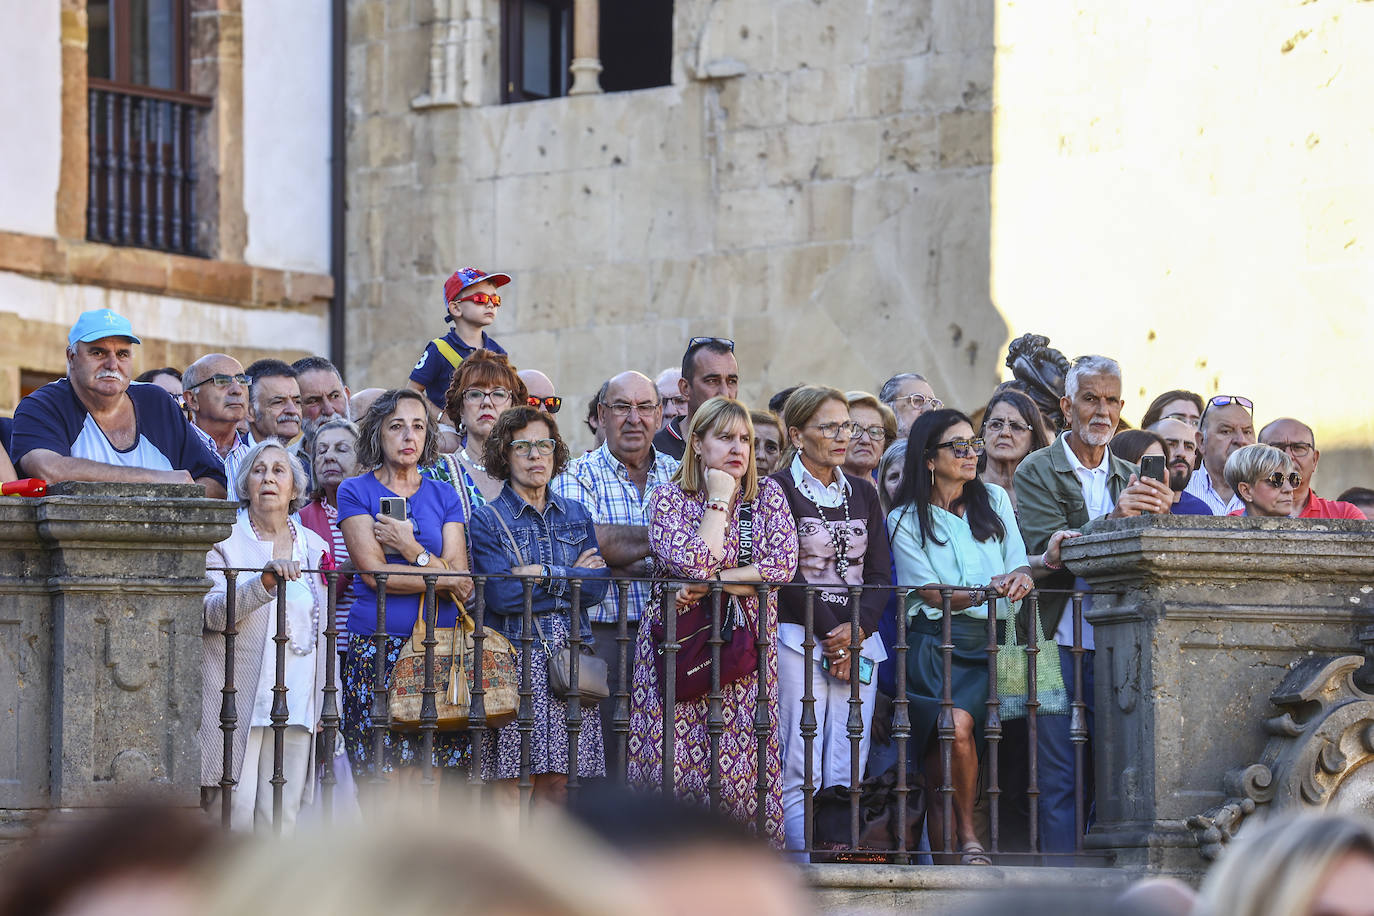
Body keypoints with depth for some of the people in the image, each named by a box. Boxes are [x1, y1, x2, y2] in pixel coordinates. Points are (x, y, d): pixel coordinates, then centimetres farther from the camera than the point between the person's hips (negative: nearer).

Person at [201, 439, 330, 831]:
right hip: (238, 699, -4)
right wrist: (264, 584, -26)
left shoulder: (314, 546, 16)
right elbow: (211, 612, -12)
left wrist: (325, 701, 16)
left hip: (296, 704, 4)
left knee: (281, 814, 0)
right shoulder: (223, 539, 2)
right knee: (237, 810, -10)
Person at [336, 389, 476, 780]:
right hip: (375, 649, -3)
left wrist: (411, 549, -9)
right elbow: (374, 573, -6)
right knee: (379, 788, -9)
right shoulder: (356, 492, 5)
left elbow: (461, 583, 3)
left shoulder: (444, 498, 13)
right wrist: (444, 579, -5)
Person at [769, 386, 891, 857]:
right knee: (800, 774, -10)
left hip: (858, 642, 5)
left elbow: (880, 572, 11)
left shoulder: (863, 493, 17)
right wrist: (830, 631, -11)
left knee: (847, 777, -2)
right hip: (799, 637, -5)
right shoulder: (778, 490, 0)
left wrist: (857, 631, -5)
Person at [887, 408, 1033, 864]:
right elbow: (931, 594, -2)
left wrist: (1020, 579, -12)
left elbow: (1019, 566, 13)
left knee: (959, 724, -26)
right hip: (933, 646, -2)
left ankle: (964, 836, -16)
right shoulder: (906, 520, 7)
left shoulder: (994, 500, 16)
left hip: (988, 645, 2)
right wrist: (983, 593, -19)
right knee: (954, 725, -27)